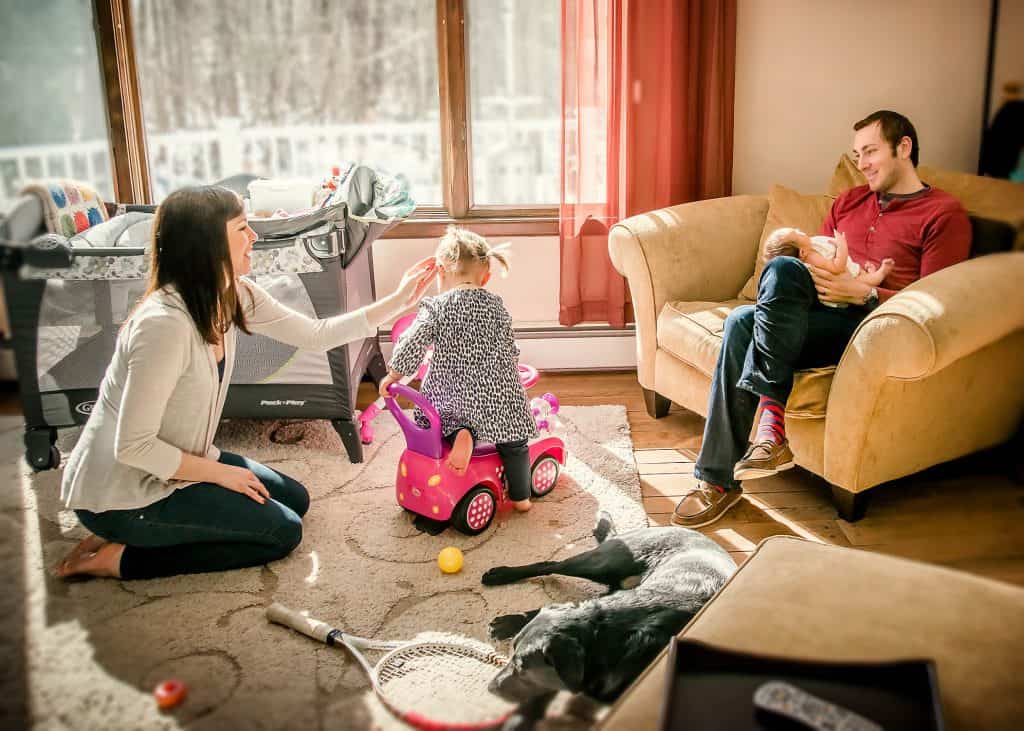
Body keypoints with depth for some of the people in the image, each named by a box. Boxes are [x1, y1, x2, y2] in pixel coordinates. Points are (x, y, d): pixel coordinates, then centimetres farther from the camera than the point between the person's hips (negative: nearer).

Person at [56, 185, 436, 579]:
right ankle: (124, 556, 1)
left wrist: (399, 300, 0)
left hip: (171, 465, 9)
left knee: (294, 499, 16)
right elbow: (133, 447, -27)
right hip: (122, 494, -8)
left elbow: (316, 334, 5)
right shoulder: (165, 324, -32)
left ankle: (146, 533, 14)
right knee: (282, 531, -3)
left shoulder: (234, 296, -6)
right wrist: (220, 472, -15)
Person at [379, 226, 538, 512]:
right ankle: (521, 496, 24)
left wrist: (393, 377, 2)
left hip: (453, 395, -2)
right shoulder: (496, 306, 4)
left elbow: (410, 346, -13)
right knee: (513, 442, 21)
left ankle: (461, 434, -4)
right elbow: (510, 350, 10)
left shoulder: (435, 308, -6)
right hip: (497, 394, 2)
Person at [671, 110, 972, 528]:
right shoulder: (850, 201, 27)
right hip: (817, 313, 6)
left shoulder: (944, 213, 5)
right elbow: (816, 257, 27)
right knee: (742, 322, -26)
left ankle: (770, 414, -30)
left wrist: (862, 292, -17)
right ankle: (718, 478, -27)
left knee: (782, 270, -29)